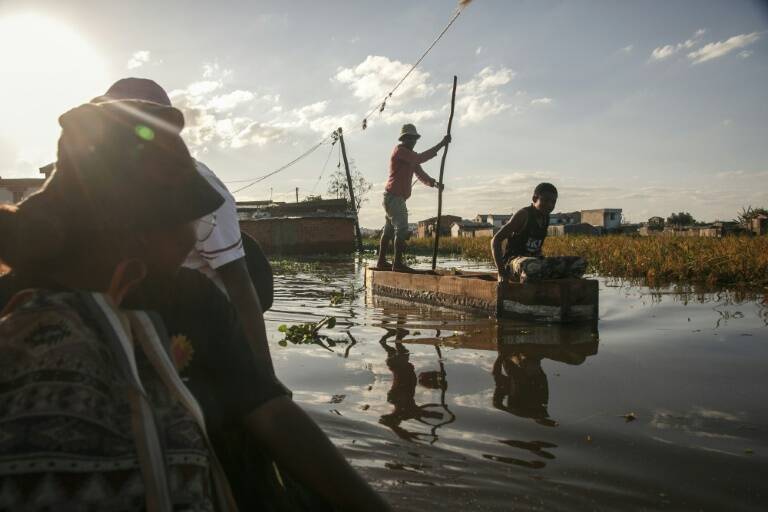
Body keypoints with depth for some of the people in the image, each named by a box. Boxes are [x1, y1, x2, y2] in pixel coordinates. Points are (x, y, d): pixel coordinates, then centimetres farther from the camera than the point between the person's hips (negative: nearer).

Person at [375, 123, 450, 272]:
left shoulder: (410, 155, 20)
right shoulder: (400, 150, -9)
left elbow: (420, 174, 14)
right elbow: (420, 159, -24)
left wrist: (433, 182, -5)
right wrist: (441, 145, -22)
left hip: (396, 197, 10)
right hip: (394, 196, -10)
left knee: (389, 229, 12)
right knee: (401, 229, -15)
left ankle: (381, 262, 17)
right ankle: (398, 263, -19)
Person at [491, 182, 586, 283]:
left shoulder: (545, 218, 11)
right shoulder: (524, 215, -12)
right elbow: (496, 240, -17)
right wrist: (501, 272, -22)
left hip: (535, 261, 8)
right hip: (514, 261, -8)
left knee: (580, 263, -5)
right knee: (533, 267, -44)